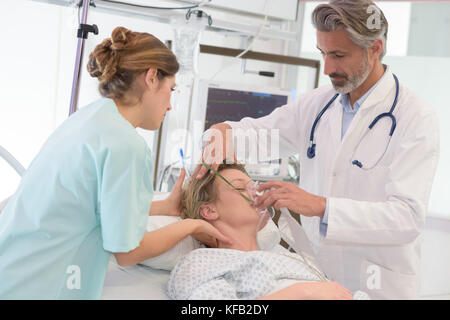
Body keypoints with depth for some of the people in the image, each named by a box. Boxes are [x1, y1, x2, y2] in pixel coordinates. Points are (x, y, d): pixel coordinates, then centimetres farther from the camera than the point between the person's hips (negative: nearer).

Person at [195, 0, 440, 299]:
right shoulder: (316, 104, 4)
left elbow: (409, 217, -22)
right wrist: (223, 132, -11)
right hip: (314, 275, 5)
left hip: (378, 286, -5)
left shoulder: (416, 117, -13)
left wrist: (319, 206, -32)